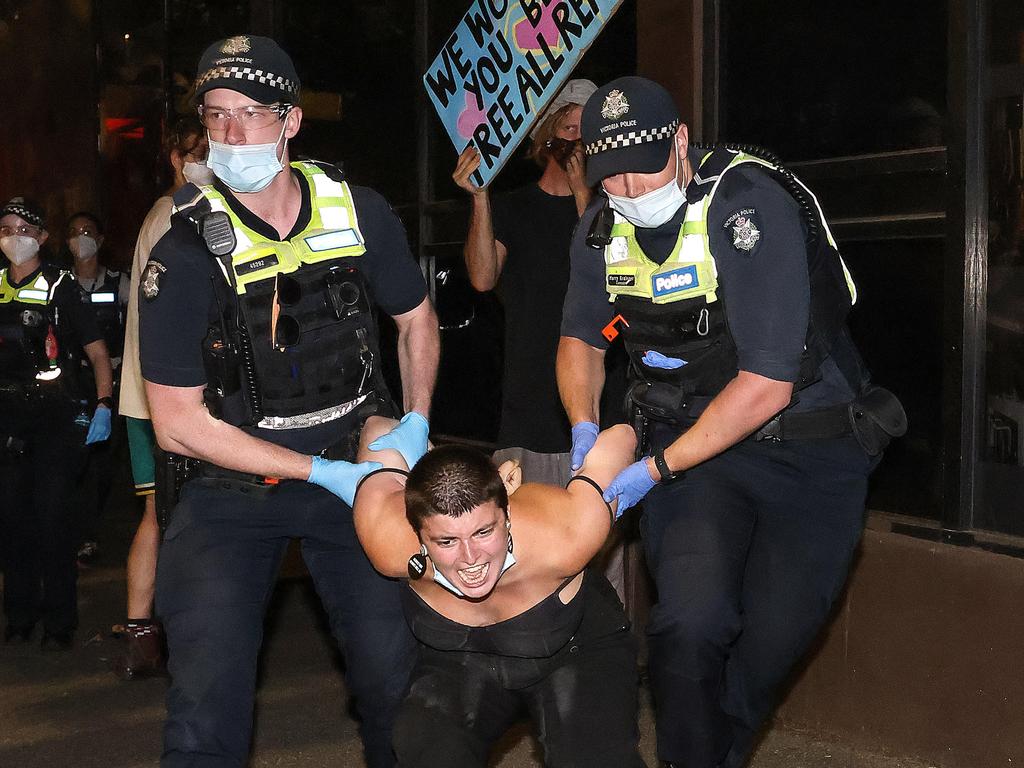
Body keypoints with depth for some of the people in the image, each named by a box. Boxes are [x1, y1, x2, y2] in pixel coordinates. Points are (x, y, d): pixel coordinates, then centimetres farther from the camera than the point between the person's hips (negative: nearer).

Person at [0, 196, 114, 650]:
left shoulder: (60, 287, -4)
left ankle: (60, 620, 5)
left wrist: (104, 406, -15)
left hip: (56, 417, -4)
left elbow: (97, 351, -4)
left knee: (51, 515, -6)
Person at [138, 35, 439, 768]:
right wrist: (321, 473, -17)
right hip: (232, 489, -2)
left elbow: (416, 318, 12)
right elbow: (177, 422, -13)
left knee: (394, 673, 3)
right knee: (207, 708, -11)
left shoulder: (360, 213, -6)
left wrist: (417, 421, -4)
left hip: (353, 468, 3)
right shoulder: (186, 254, -15)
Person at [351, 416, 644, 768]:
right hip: (459, 661, 2)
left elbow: (619, 436, -22)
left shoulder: (563, 540, -39)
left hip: (573, 649, -1)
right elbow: (379, 428, -18)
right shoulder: (391, 549, -34)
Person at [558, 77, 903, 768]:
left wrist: (654, 470, -23)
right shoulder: (602, 230, -1)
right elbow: (582, 337, 16)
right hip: (690, 437, 3)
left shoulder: (749, 207, -22)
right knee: (690, 627, -19)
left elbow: (767, 385, -26)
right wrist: (585, 430, -3)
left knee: (770, 644, 2)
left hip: (807, 446, -3)